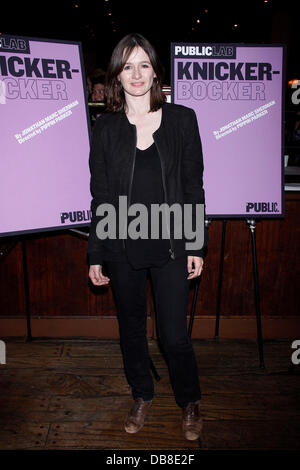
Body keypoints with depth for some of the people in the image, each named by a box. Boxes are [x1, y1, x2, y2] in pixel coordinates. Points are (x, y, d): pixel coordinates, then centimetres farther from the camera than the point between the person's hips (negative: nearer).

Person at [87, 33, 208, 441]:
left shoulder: (182, 119, 1)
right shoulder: (105, 128, 3)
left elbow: (194, 188, 2)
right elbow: (100, 197, 4)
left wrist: (197, 246, -2)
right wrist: (95, 256, 2)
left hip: (170, 245, -1)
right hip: (123, 247, 2)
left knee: (174, 335, 2)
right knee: (131, 328, 16)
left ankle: (190, 401, 33)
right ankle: (142, 396, 42)